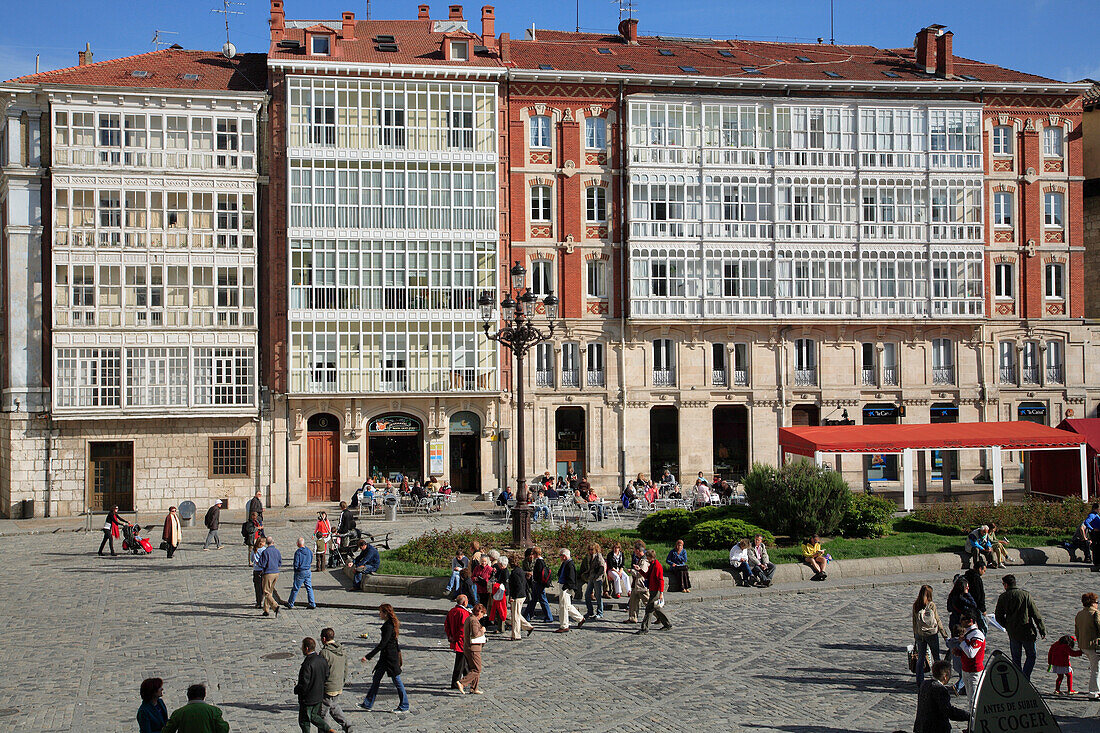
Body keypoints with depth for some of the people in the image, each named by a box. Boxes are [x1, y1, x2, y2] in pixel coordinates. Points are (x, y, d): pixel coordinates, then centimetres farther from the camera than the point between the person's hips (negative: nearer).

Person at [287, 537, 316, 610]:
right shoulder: (309, 551, 2)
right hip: (308, 571, 5)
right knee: (309, 588, 10)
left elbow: (296, 564, -14)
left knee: (295, 589, 6)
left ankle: (290, 604, 17)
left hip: (300, 572, -5)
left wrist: (295, 570, 1)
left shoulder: (298, 552, -16)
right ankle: (312, 604, 6)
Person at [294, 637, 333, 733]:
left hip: (308, 698, -8)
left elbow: (304, 684, -26)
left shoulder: (307, 664, -26)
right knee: (313, 716, 24)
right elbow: (327, 677, 6)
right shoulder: (322, 659, -2)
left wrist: (296, 689, -7)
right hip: (320, 696, 8)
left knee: (304, 721, 9)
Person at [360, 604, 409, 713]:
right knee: (376, 679, 13)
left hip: (391, 658, -10)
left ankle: (404, 707, 13)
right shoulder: (389, 624, 8)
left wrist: (368, 657, -25)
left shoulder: (389, 626, -23)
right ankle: (368, 704, 20)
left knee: (397, 681, 2)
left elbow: (382, 644, -26)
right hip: (385, 657, 10)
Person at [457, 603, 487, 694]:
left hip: (467, 648, 10)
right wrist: (482, 631, -10)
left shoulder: (468, 619, 15)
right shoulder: (473, 620, -17)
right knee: (476, 670, -7)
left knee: (475, 669, 16)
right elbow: (475, 634, -26)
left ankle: (474, 688, 17)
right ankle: (462, 683, -14)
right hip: (473, 649, -10)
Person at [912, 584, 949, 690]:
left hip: (919, 635, 3)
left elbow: (914, 622, 5)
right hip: (932, 634, -3)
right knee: (936, 658, 10)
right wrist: (944, 634, 3)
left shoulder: (915, 605, -2)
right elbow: (938, 621, -6)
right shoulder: (931, 605, -12)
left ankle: (919, 684, 9)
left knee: (920, 659, 9)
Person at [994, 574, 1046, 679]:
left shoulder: (1003, 597, -2)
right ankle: (1025, 679, -2)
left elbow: (999, 617, 2)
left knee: (1016, 658, 13)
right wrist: (1042, 630, 1)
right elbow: (1036, 614, -5)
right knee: (1031, 656, 11)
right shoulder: (1025, 595, -6)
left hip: (1013, 633, 2)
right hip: (1027, 631, -2)